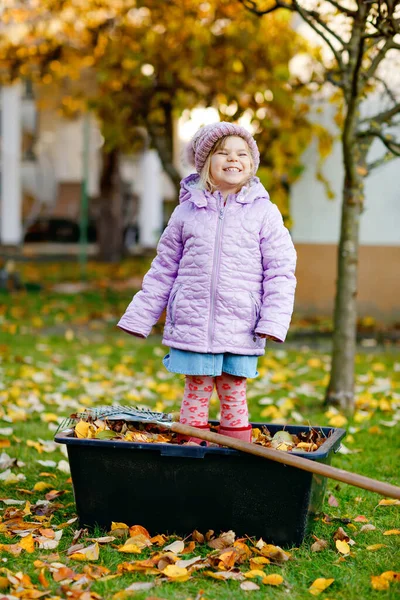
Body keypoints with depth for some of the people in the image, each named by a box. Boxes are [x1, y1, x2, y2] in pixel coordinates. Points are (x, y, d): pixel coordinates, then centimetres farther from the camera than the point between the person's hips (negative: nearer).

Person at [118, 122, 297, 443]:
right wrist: (139, 317, 10)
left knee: (233, 396, 6)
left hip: (241, 329, -1)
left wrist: (274, 321, -11)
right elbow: (163, 271, 12)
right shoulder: (187, 212, 6)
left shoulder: (265, 214, 1)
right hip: (193, 327, 1)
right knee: (196, 393, 5)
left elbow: (281, 272, 0)